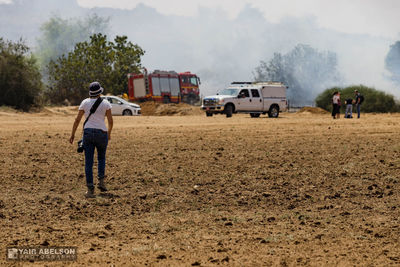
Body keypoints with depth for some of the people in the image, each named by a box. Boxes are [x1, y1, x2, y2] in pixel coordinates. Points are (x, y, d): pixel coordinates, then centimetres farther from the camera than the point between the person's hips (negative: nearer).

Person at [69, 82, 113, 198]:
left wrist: (72, 134, 10)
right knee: (101, 158, 24)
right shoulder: (105, 103, 0)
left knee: (88, 162, 1)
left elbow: (77, 120, 2)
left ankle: (90, 189, -5)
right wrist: (109, 133, 16)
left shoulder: (85, 102, 3)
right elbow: (110, 121, 0)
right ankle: (101, 180, 8)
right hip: (101, 133, 0)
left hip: (88, 133, 0)